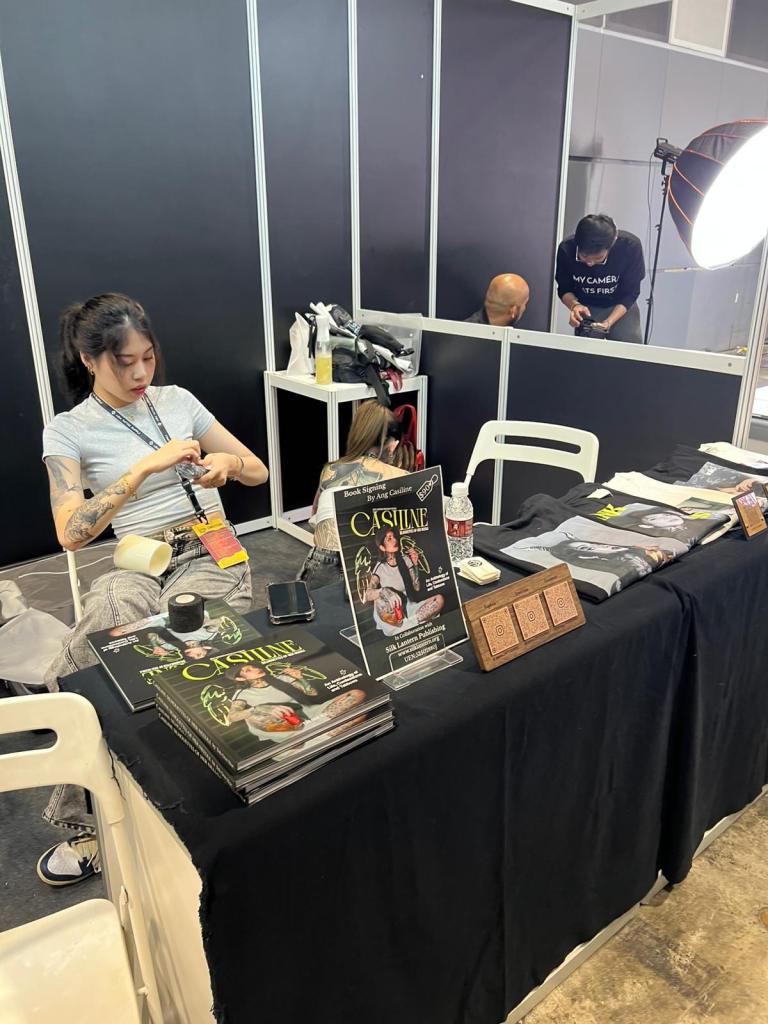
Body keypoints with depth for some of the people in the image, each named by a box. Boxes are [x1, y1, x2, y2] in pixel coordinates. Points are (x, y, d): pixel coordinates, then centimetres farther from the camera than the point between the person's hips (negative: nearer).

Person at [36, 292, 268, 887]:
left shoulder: (177, 400, 12)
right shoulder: (68, 431, 4)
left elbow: (259, 471, 14)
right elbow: (71, 534, -11)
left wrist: (227, 465, -10)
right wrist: (146, 466, -20)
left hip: (212, 556, 1)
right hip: (136, 568, 0)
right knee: (75, 680, -29)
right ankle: (87, 821, -6)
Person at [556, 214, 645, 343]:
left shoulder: (631, 246, -28)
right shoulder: (566, 249, -25)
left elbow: (630, 294, -17)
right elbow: (564, 289, -9)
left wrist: (608, 322, -31)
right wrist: (574, 305, -31)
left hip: (622, 307, 0)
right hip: (586, 308, 1)